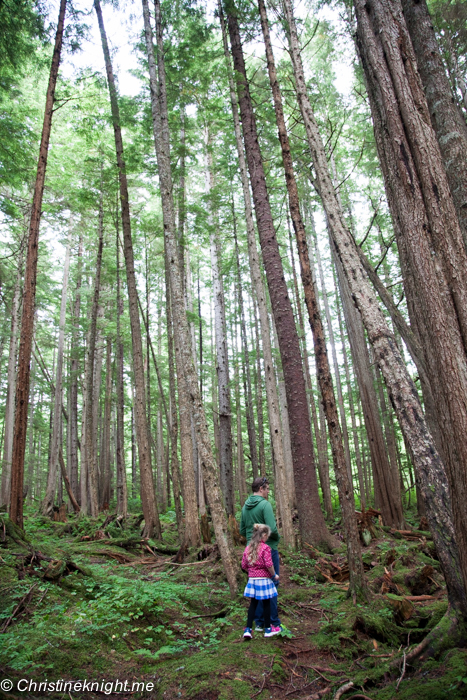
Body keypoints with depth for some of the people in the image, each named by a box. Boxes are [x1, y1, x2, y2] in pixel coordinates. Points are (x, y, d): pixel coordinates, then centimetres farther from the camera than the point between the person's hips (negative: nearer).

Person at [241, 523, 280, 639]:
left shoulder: (248, 548, 4)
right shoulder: (265, 548, -15)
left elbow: (244, 565, 7)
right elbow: (269, 564, -19)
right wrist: (274, 575, -4)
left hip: (252, 579, 5)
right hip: (264, 579, -5)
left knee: (253, 604, 12)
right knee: (266, 604, 9)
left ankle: (248, 629, 10)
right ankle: (268, 629, 20)